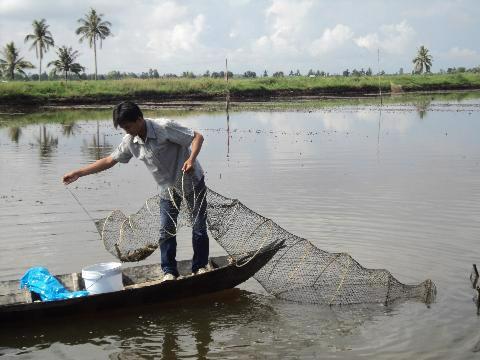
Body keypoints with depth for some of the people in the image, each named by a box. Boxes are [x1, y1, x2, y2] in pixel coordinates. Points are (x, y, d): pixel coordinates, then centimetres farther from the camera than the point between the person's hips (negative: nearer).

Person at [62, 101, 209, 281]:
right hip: (168, 188, 5)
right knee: (166, 232, 2)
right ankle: (169, 271, 17)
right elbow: (109, 160, 1)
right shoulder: (130, 141, -7)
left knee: (199, 228, 2)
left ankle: (200, 267, 19)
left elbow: (197, 137, -23)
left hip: (192, 181, -5)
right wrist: (78, 173, -1)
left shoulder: (165, 127, -26)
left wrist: (191, 159, -40)